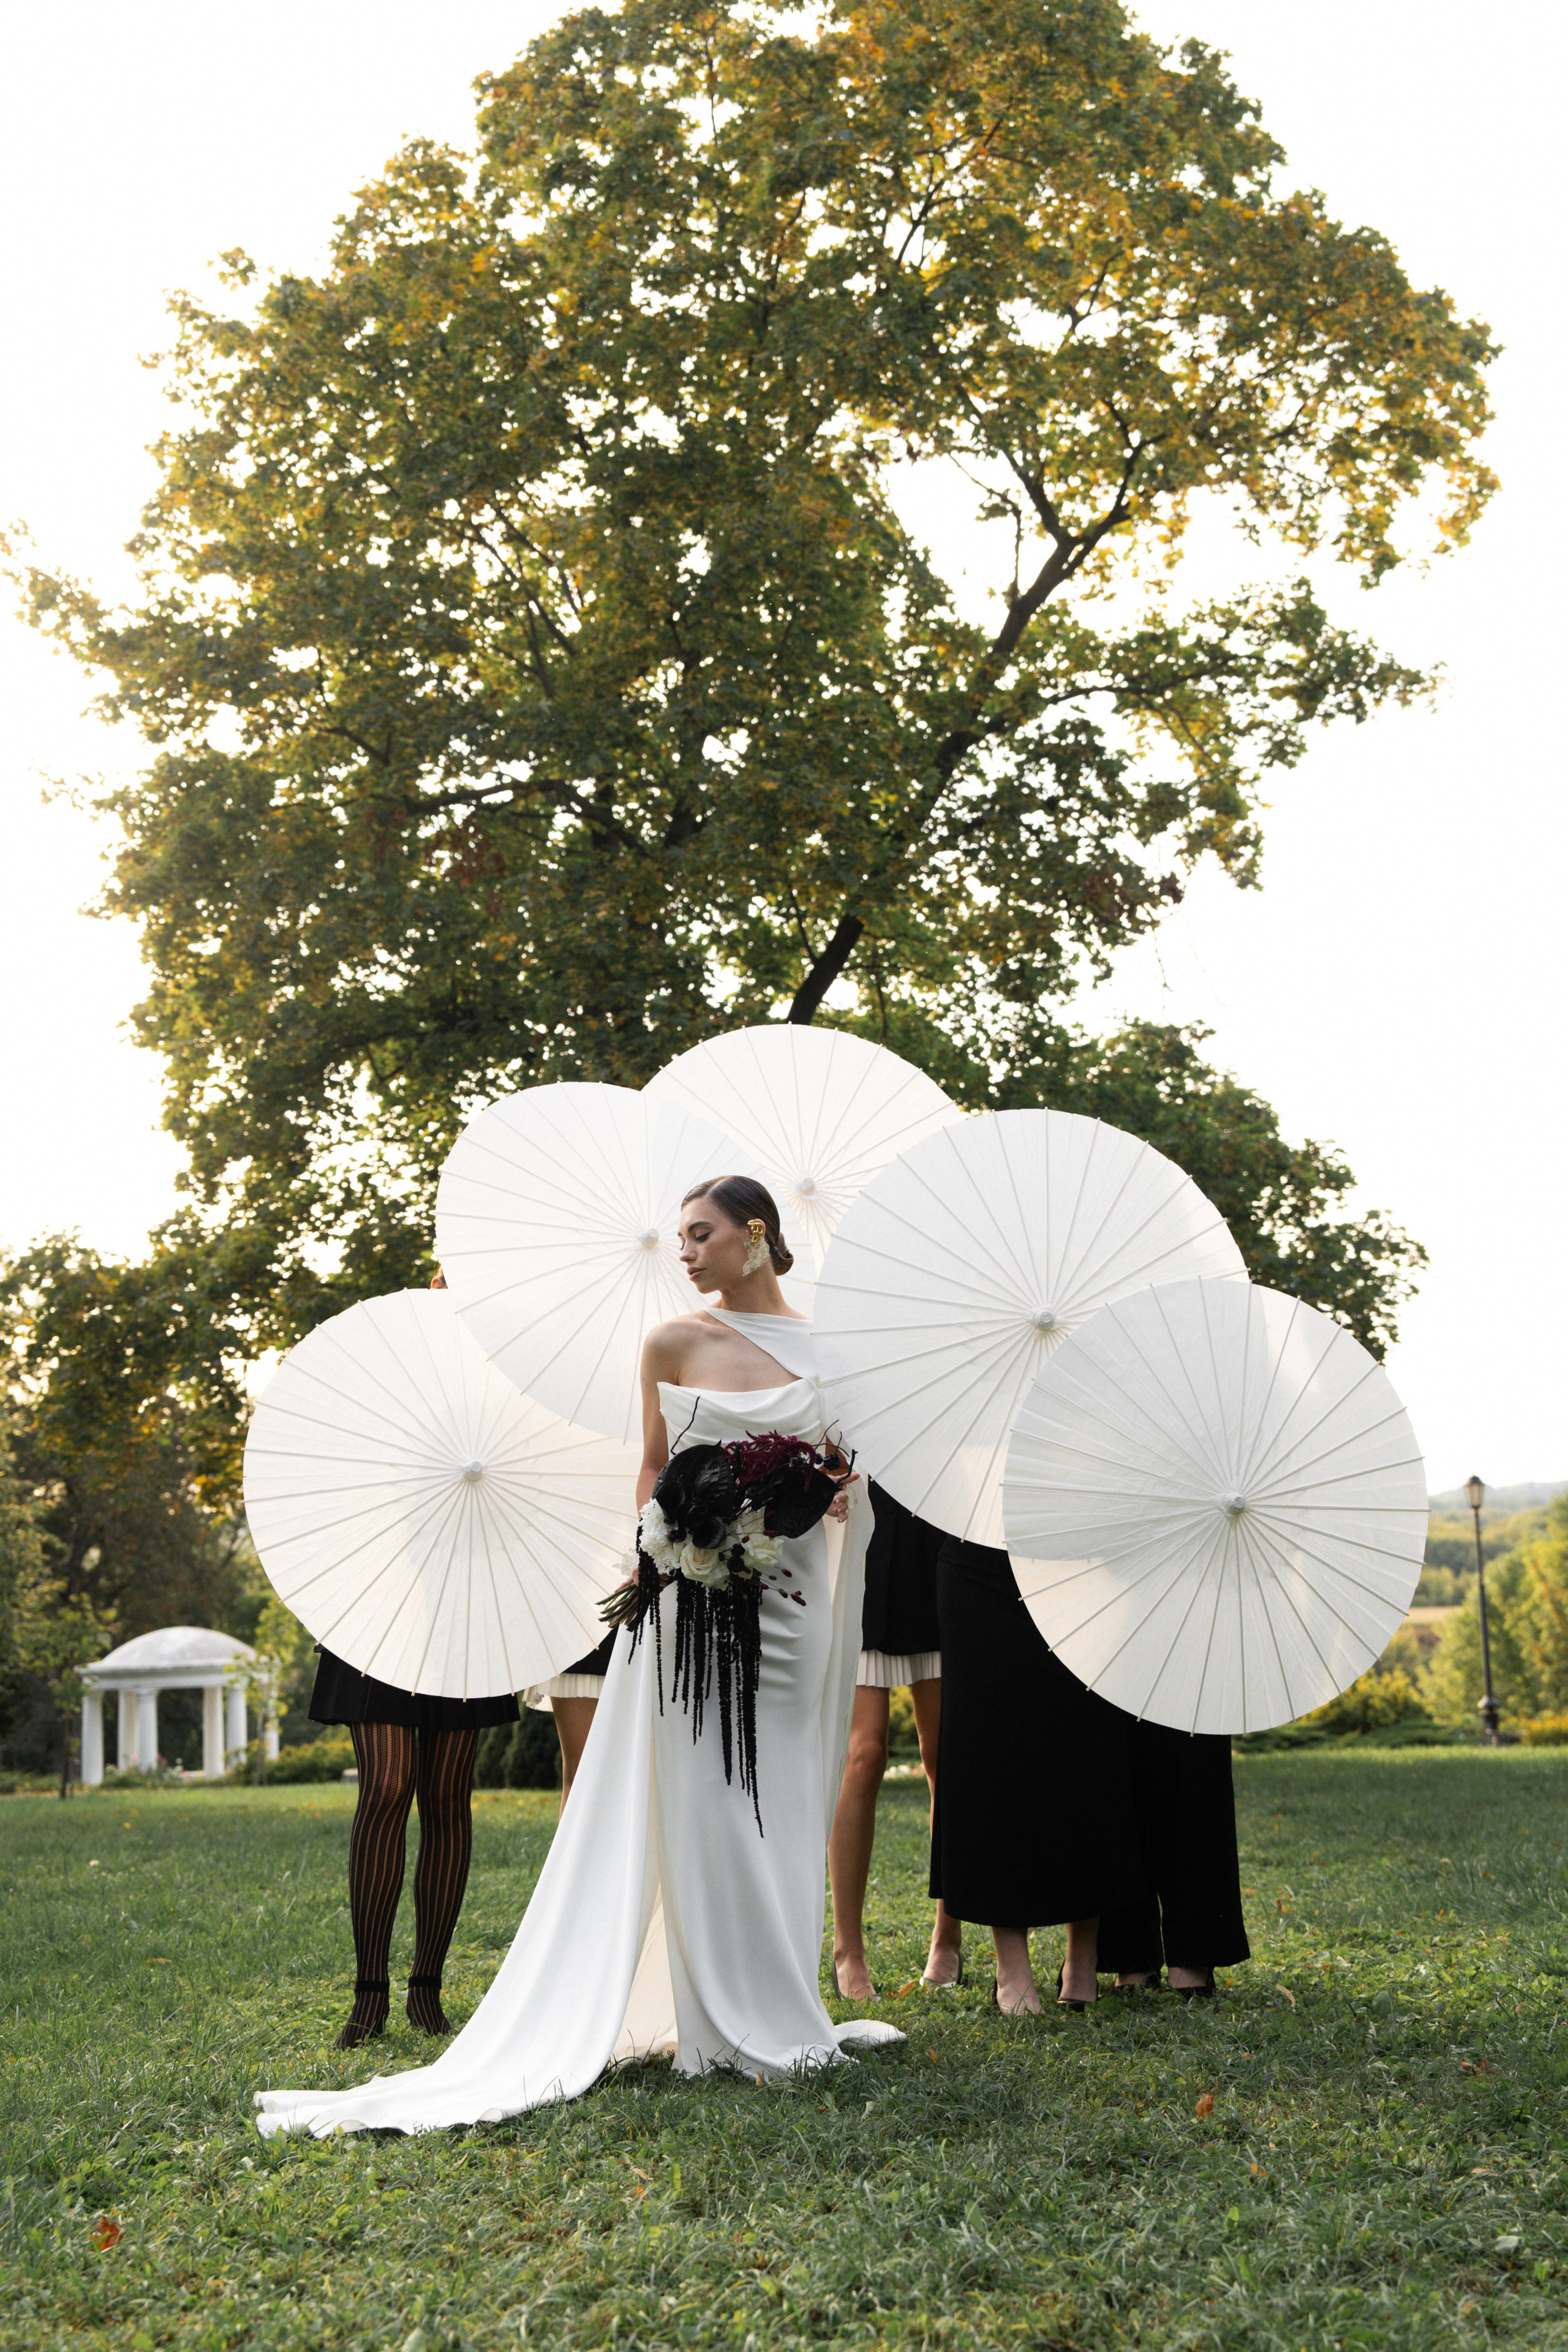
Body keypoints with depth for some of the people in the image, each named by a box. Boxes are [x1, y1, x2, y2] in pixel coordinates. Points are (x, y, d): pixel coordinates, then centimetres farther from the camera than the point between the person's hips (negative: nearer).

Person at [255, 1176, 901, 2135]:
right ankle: (731, 2027, 5)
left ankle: (780, 2013, 19)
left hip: (792, 1597, 2)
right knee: (702, 1800, -3)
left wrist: (827, 1487, -5)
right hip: (693, 1594, -2)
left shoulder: (824, 1346, 7)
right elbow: (653, 1468, 8)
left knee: (783, 1804, 8)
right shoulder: (675, 1343, 2)